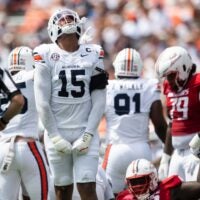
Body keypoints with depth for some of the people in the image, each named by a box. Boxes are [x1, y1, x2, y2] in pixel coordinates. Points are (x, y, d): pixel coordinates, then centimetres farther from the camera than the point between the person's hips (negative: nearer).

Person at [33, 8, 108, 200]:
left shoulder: (92, 55, 3)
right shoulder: (46, 56, -3)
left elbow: (99, 101, 1)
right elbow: (43, 103, -4)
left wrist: (88, 135, -7)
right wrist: (55, 137, -8)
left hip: (85, 132, 1)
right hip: (57, 132, 0)